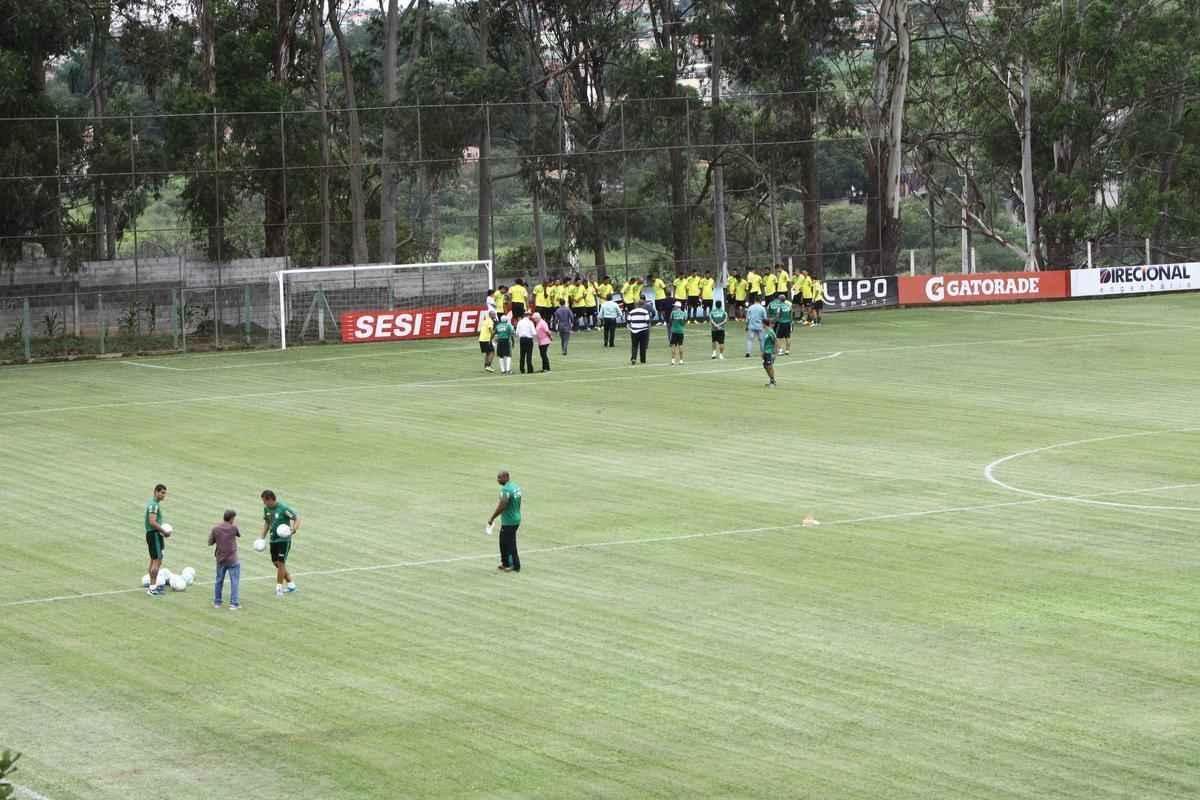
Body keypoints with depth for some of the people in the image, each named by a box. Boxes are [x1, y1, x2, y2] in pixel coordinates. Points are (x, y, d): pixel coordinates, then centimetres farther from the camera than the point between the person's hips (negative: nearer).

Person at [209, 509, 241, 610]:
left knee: (219, 581, 17)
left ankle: (217, 602, 24)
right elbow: (239, 534, 9)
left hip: (220, 560, 3)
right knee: (234, 582, 3)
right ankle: (233, 603, 0)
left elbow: (210, 543, 3)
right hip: (232, 560, -3)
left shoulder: (215, 529, -3)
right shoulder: (233, 528, -9)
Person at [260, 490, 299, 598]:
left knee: (280, 562, -10)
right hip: (273, 539, 7)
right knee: (276, 563, 10)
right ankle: (291, 584, 23)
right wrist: (263, 538, 15)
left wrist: (294, 529, -33)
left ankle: (279, 588, -2)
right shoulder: (266, 508, 3)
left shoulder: (284, 508, -18)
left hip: (284, 539, -7)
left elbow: (297, 518, -15)